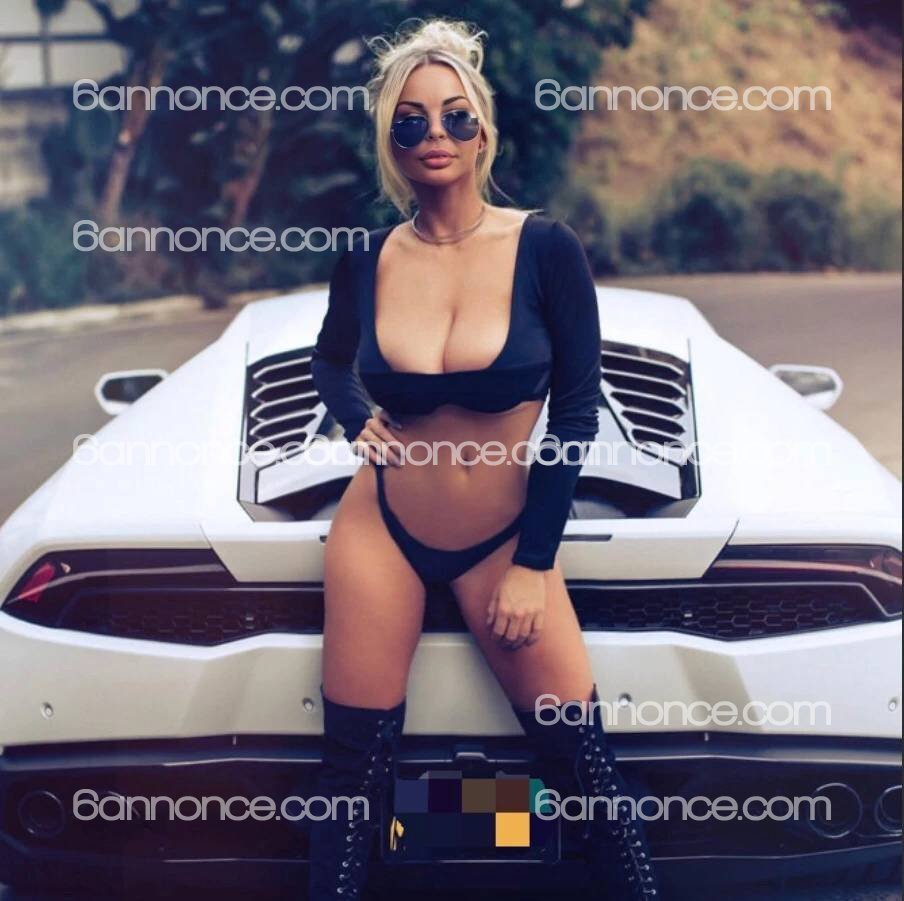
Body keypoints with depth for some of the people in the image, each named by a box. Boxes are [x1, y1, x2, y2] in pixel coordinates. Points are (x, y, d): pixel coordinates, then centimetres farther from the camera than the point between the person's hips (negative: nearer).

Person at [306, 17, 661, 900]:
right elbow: (329, 362, 18)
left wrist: (533, 565, -8)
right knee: (354, 762, 5)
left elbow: (576, 411, -7)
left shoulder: (544, 248, -11)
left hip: (502, 537, -1)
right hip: (379, 529, 2)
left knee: (581, 754, 0)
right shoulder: (367, 259, -4)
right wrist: (358, 420, -4)